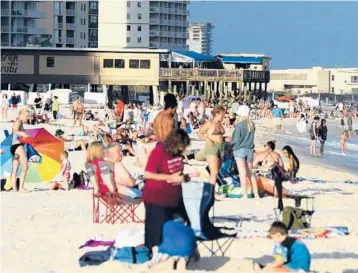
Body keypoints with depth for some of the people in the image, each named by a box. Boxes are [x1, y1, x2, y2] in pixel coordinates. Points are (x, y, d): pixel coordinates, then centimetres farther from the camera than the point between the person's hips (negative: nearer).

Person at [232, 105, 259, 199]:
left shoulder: (239, 125, -14)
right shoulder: (252, 124, 3)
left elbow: (236, 140, -13)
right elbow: (251, 137, 8)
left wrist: (234, 147, 4)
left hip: (240, 149, -6)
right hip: (250, 150, 6)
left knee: (242, 173, -5)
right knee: (250, 173, 15)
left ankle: (245, 196, -7)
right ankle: (256, 194, 17)